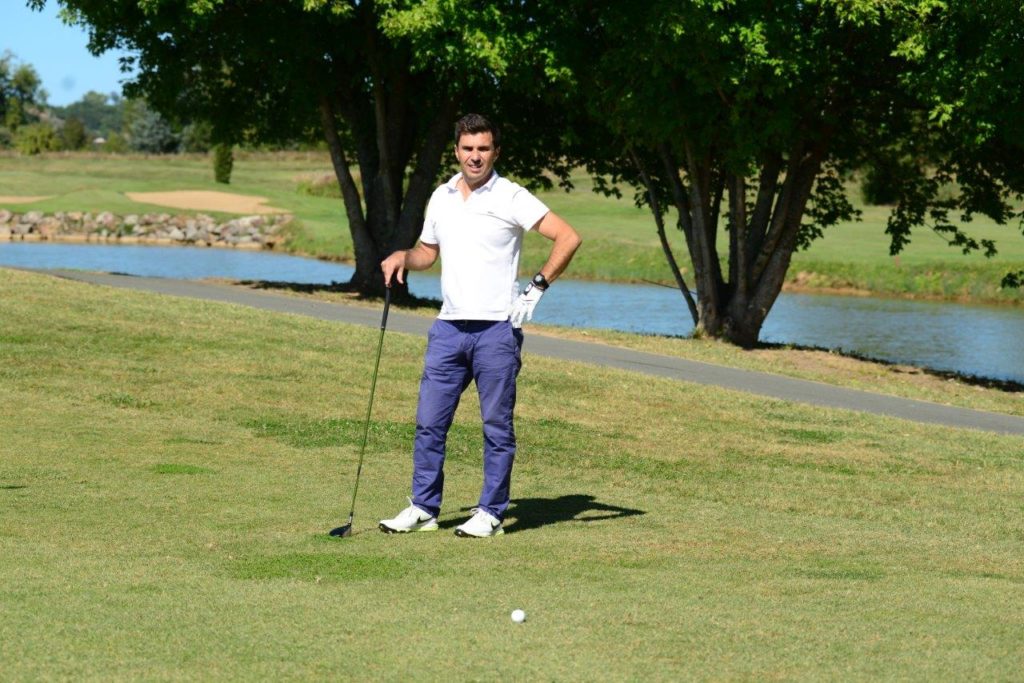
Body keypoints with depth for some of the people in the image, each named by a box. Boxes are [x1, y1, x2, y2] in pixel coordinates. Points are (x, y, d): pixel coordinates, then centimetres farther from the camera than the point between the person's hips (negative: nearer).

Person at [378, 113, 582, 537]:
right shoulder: (441, 198, 13)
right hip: (448, 327, 5)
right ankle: (423, 508, 12)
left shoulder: (511, 198, -5)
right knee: (429, 421, 4)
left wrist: (538, 287, -11)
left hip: (497, 329, -5)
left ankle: (490, 513, 7)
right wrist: (402, 257, 6)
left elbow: (568, 238, -7)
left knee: (497, 426, 1)